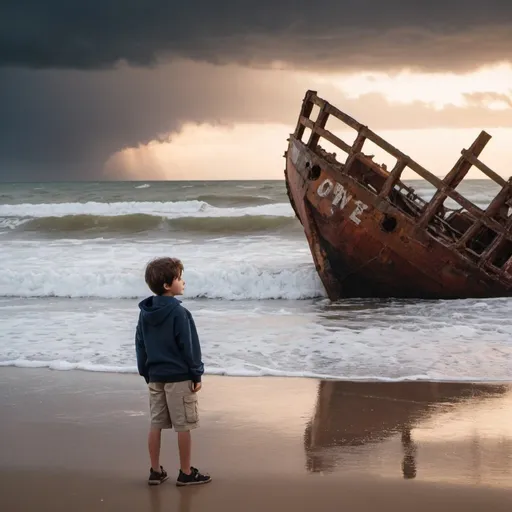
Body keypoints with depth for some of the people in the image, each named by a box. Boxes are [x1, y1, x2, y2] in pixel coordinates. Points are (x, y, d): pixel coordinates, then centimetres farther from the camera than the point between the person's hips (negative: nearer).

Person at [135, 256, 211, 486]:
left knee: (156, 424, 11)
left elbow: (140, 345, 11)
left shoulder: (145, 313, 5)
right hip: (179, 376, -7)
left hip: (155, 376, 7)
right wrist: (196, 374, -6)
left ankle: (155, 471, 16)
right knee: (183, 426, 2)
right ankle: (186, 473, 9)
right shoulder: (178, 313, -17)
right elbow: (189, 346, -14)